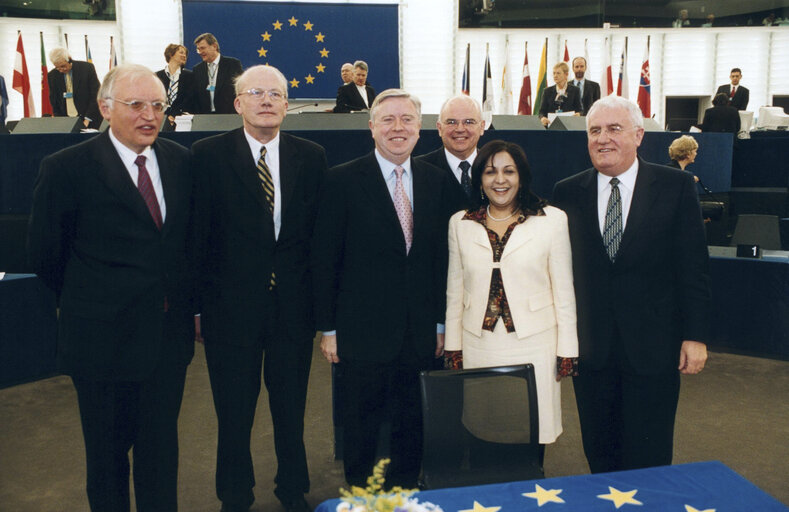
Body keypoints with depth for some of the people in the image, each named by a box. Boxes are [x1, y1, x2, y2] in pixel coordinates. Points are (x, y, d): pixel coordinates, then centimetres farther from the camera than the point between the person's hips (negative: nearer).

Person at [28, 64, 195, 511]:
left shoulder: (180, 161, 2)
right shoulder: (67, 168, -12)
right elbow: (45, 255, -3)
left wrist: (185, 303, 9)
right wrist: (87, 305, 4)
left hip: (170, 335, 4)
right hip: (104, 339, -3)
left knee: (162, 445, 17)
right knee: (108, 451, 15)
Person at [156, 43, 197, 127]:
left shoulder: (189, 75, 11)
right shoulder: (158, 76, 12)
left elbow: (189, 98, 0)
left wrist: (174, 115, -13)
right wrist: (167, 115, -13)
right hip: (163, 119, 1)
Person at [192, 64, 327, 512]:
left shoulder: (312, 157, 2)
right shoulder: (208, 155, -4)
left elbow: (321, 233, 3)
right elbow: (198, 234, -5)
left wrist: (321, 298, 1)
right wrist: (198, 301, -6)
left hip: (294, 306, 2)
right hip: (231, 305, -1)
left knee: (291, 409, 17)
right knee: (234, 413, 14)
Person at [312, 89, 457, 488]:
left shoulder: (436, 181, 6)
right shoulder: (342, 181, -6)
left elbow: (441, 257, 8)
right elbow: (324, 260, -5)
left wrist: (440, 323, 8)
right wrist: (328, 328, -6)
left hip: (420, 335, 3)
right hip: (363, 332, -3)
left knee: (411, 426, 15)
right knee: (361, 429, 11)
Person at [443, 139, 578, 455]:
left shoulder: (552, 219, 0)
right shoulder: (460, 223, 7)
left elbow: (564, 289, 1)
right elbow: (454, 290, 11)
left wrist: (567, 350, 0)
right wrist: (452, 347, 10)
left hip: (533, 344, -2)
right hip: (478, 346, 2)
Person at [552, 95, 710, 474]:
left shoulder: (676, 186, -2)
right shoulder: (567, 193, 3)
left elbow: (694, 267, -2)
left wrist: (695, 335, -5)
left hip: (654, 347, -2)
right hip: (590, 347, 2)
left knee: (648, 458, 8)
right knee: (599, 457, 14)